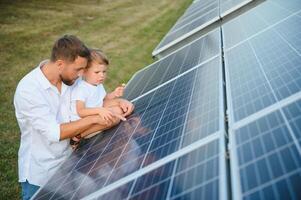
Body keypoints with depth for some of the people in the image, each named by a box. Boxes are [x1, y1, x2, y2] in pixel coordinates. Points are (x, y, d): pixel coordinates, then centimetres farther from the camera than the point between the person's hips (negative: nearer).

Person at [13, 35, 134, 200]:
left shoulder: (69, 77, -7)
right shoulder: (28, 90, -24)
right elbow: (54, 133, -27)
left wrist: (118, 101, -13)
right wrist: (94, 119, -24)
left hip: (68, 163, 6)